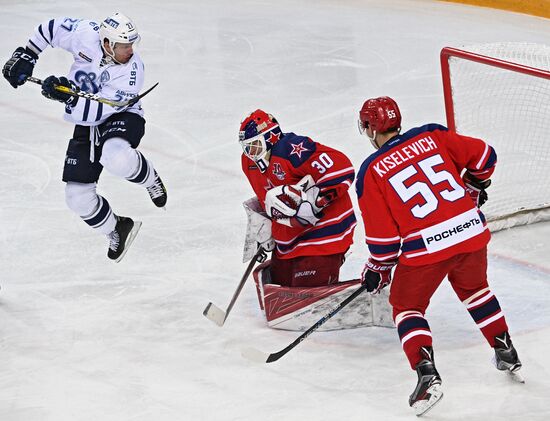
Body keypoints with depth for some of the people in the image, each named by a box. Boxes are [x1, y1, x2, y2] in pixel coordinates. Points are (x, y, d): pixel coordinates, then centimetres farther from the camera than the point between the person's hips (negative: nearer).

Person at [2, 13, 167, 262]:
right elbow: (50, 28, 2)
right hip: (87, 126, 4)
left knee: (115, 157, -40)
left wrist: (69, 95, -41)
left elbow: (97, 111, -31)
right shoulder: (85, 35, -17)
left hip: (121, 118, -4)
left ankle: (149, 178, -6)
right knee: (77, 197, -3)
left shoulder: (131, 71, -26)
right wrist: (25, 55, -3)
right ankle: (117, 230, 24)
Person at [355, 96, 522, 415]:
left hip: (426, 246, -4)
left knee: (407, 306, 15)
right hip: (472, 231, 4)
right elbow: (484, 155, 10)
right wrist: (473, 187, 29)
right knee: (475, 289, 31)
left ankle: (427, 375, -3)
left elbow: (382, 233, 0)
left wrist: (378, 268, 16)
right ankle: (508, 355, 36)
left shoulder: (371, 172, 1)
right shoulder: (431, 136, 8)